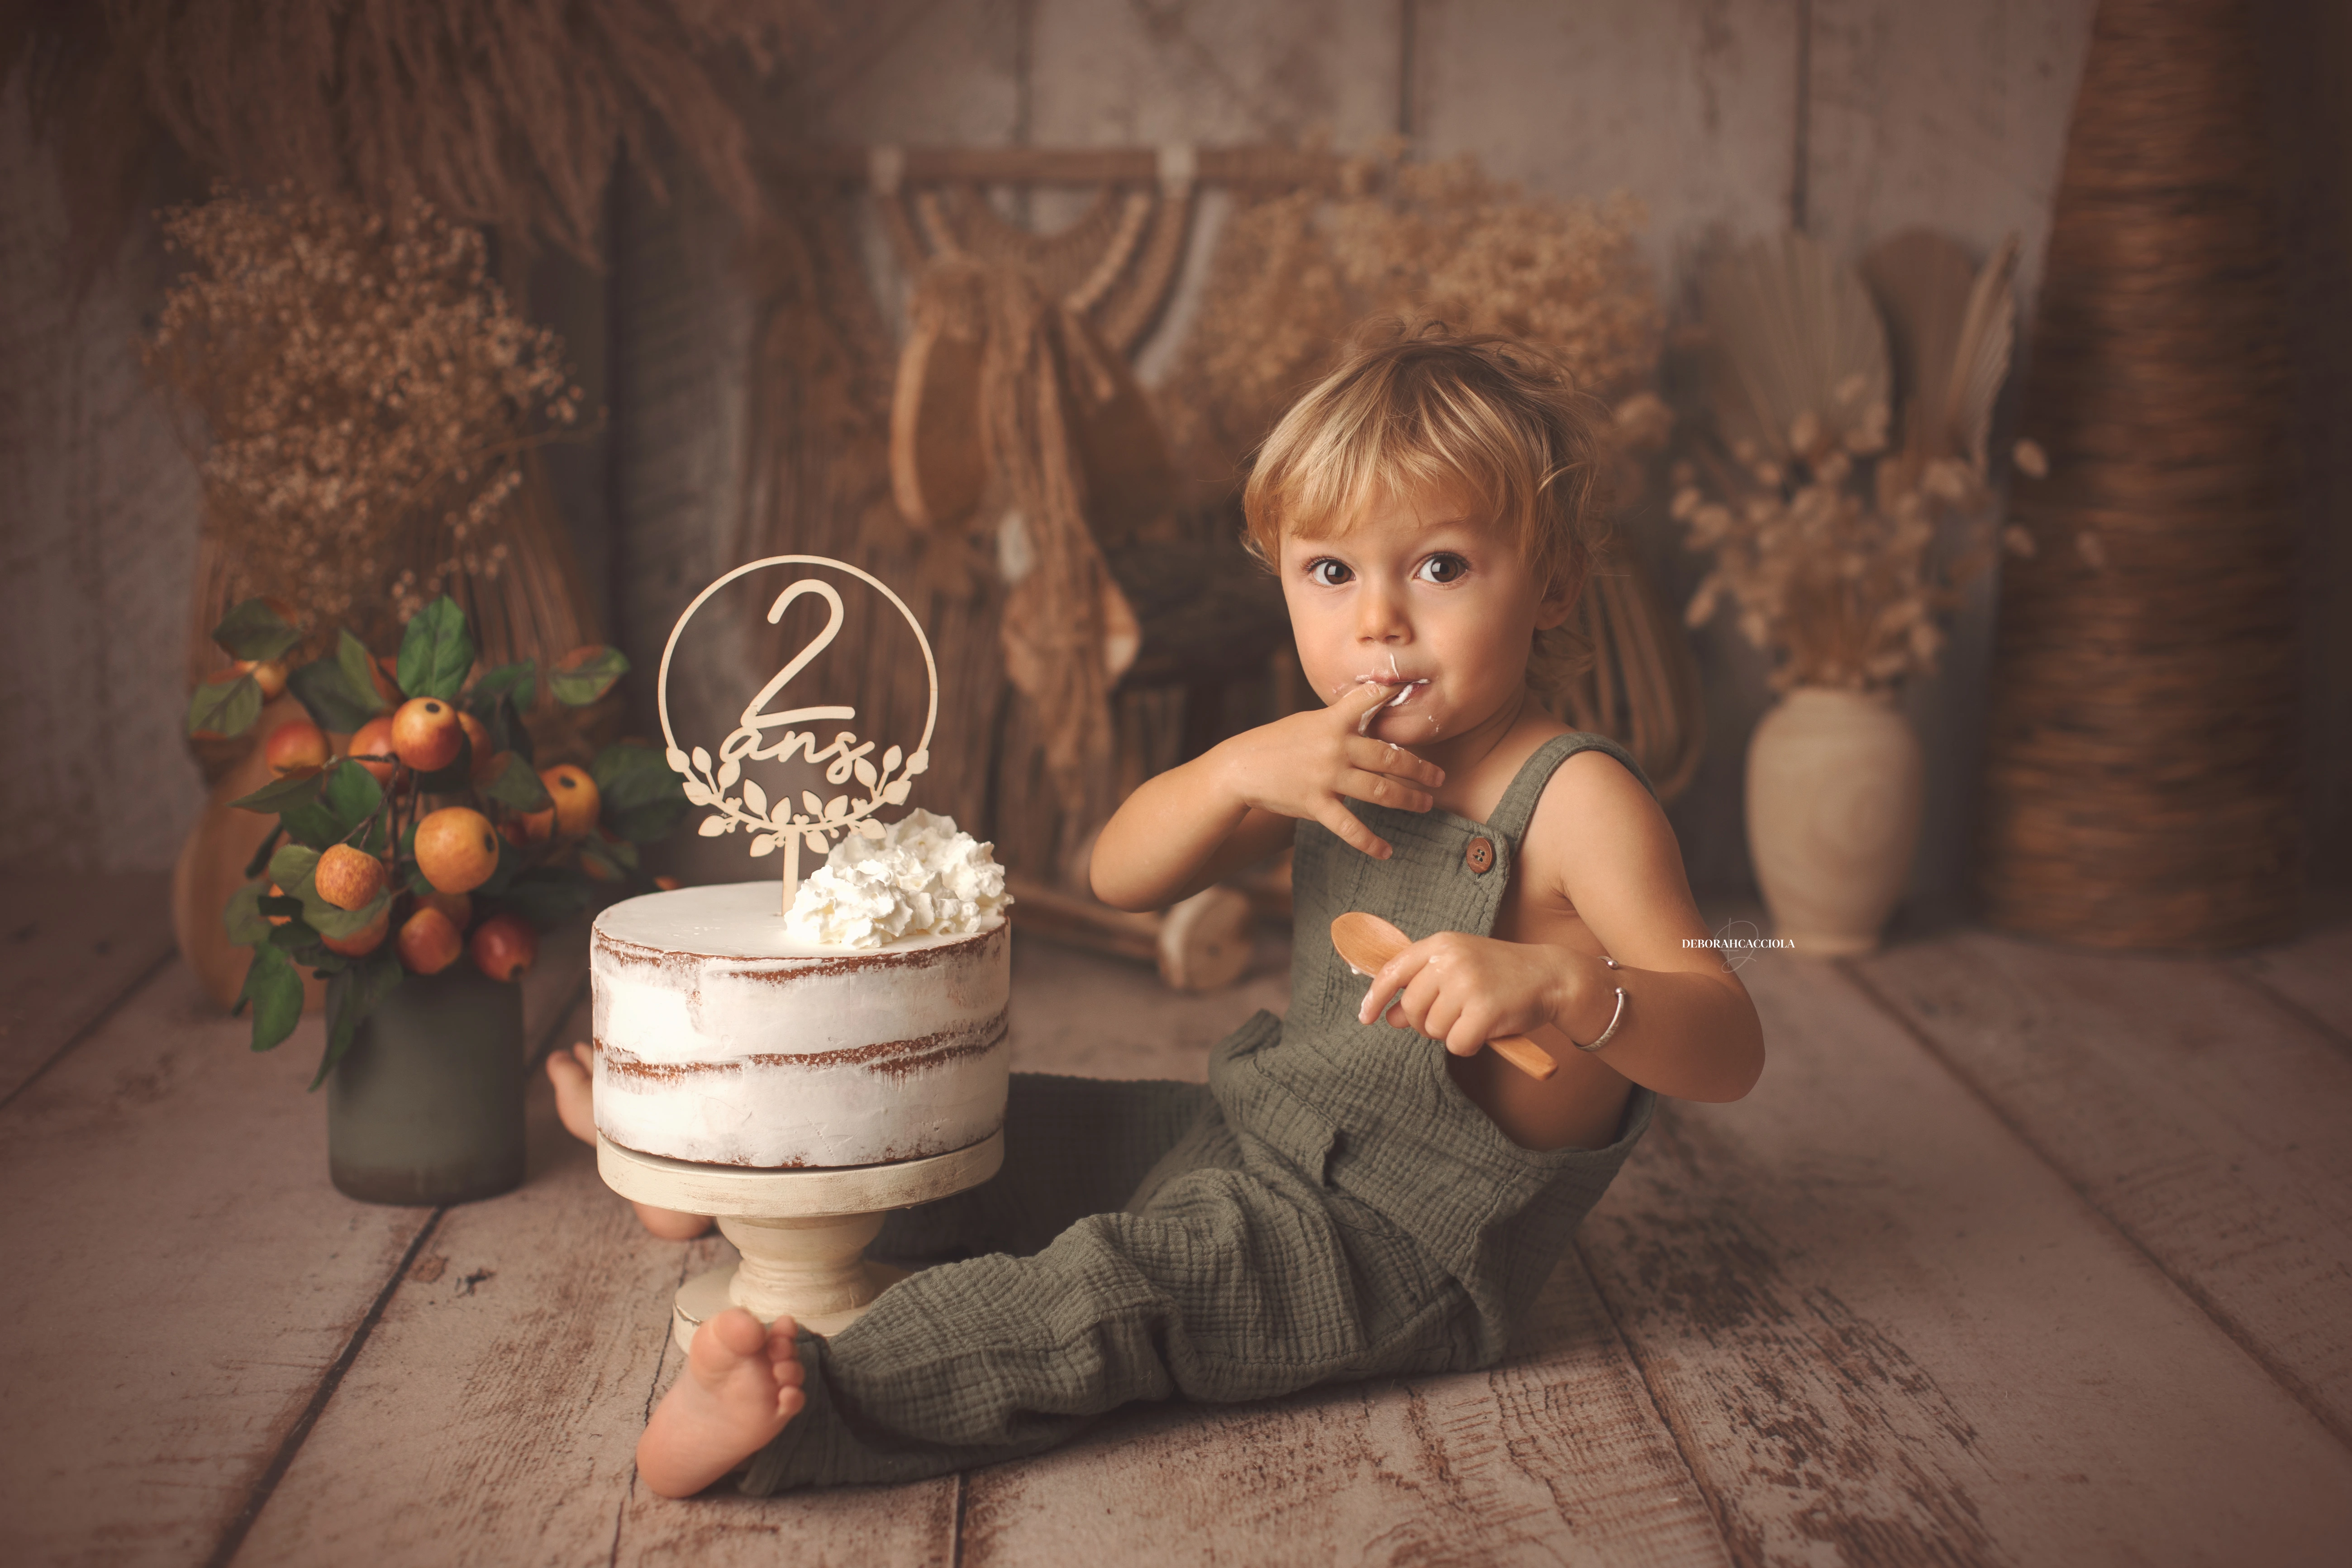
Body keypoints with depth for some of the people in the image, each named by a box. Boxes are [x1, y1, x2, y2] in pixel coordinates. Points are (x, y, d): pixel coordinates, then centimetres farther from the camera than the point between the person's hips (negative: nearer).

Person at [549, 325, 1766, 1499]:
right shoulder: (1341, 756, 5)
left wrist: (1559, 983, -45)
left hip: (1388, 1243, -8)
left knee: (1110, 1282, -30)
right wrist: (1238, 771, -17)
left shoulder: (1574, 800, -18)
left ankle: (803, 1410, -41)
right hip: (1251, 1135, 8)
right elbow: (1118, 875, 3)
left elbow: (1728, 1051, -24)